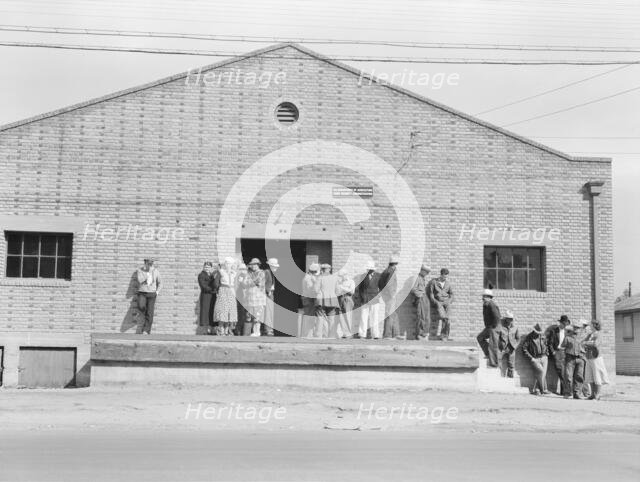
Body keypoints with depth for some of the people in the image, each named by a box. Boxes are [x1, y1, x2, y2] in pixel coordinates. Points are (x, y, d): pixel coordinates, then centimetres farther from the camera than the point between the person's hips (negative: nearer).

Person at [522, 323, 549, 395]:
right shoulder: (529, 338, -3)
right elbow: (524, 349, -6)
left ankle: (535, 390, -3)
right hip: (535, 359, -4)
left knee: (543, 373, -10)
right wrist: (531, 358, -10)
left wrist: (546, 354, 12)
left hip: (543, 357, 4)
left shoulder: (542, 336, 10)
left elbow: (546, 345, 26)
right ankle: (543, 389, -12)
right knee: (541, 371, -22)